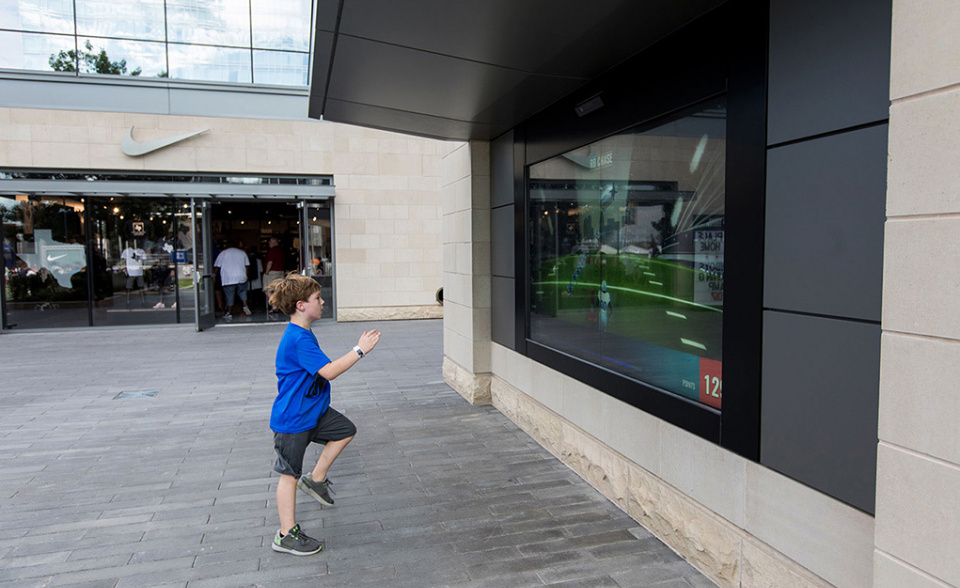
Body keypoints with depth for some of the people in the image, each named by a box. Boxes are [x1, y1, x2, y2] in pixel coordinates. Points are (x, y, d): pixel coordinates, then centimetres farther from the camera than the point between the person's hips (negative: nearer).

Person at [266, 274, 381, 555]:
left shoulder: (303, 335, 7)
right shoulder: (298, 339, -27)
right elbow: (328, 371, -31)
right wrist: (360, 350, -27)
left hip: (312, 410, 10)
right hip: (292, 419, -10)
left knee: (345, 430, 16)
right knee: (290, 475, 2)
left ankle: (316, 479, 24)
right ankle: (287, 535, 15)